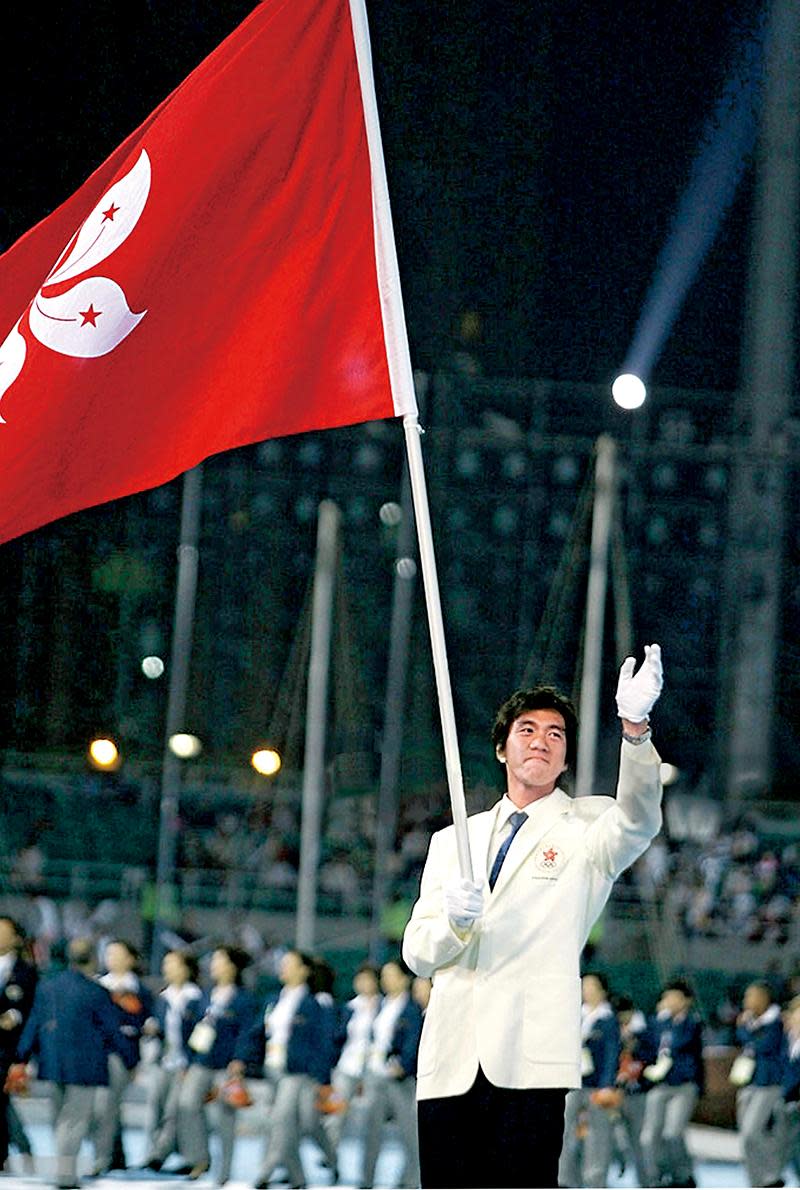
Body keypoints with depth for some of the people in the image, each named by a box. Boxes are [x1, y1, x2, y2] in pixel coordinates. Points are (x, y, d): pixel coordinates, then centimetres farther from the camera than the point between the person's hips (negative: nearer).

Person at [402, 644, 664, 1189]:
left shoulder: (585, 828, 10)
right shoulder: (452, 842, 22)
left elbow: (637, 822, -14)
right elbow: (417, 951, 14)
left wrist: (635, 726, -31)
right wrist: (454, 921, -10)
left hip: (531, 1061, -4)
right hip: (450, 1061, 4)